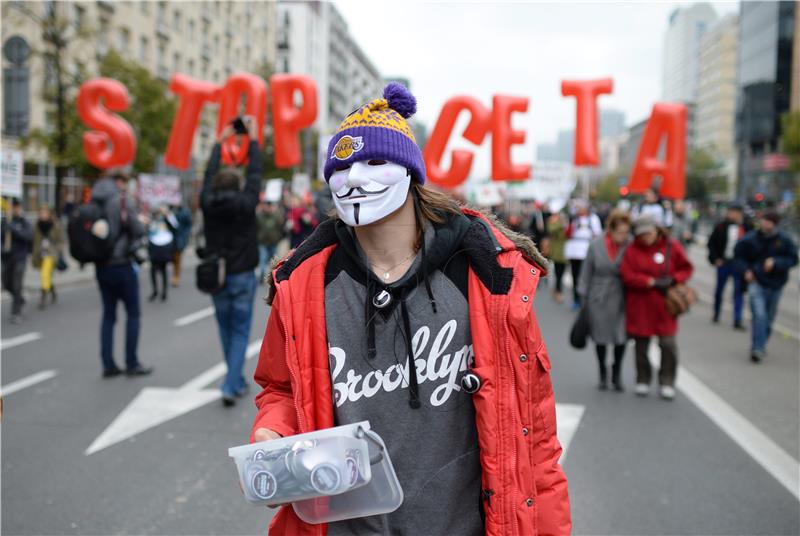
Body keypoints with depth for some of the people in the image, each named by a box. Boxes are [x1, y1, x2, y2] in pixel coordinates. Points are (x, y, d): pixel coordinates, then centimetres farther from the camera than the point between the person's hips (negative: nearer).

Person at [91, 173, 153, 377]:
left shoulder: (94, 203, 8)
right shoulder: (121, 200, -11)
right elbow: (137, 230, -13)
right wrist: (142, 223, 6)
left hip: (101, 266, 6)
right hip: (122, 263, -6)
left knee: (108, 314, 11)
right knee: (133, 313, 4)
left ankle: (108, 364, 11)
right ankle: (132, 363, 6)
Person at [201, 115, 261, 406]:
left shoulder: (208, 203, -3)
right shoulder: (245, 204, -10)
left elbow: (209, 173, 11)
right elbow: (255, 173, -3)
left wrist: (220, 142, 22)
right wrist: (253, 139, 7)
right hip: (242, 276, -3)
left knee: (226, 330, 16)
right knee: (240, 332, 2)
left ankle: (237, 381, 27)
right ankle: (231, 385, -7)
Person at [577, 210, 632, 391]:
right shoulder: (596, 245, -6)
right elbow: (587, 272, 1)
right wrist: (584, 298, 2)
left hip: (621, 298, -1)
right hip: (599, 298, 1)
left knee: (621, 337, 0)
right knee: (601, 337, 10)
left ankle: (617, 374, 23)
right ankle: (603, 374, 28)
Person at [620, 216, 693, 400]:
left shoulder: (671, 246, -1)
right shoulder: (632, 250, -2)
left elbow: (686, 269, 5)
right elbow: (627, 275, -11)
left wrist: (672, 280, -13)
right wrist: (652, 282, -16)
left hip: (664, 305, 0)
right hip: (639, 305, 0)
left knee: (668, 344, -1)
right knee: (641, 344, 9)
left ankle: (667, 382, 12)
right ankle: (643, 380, 23)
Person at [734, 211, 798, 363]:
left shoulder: (785, 240, -6)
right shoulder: (750, 239, -8)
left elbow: (792, 259, -3)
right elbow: (739, 255, 5)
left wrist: (775, 262, -20)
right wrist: (746, 270, -11)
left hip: (775, 284, 3)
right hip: (756, 283, -2)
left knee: (769, 318, 14)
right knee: (759, 314, -18)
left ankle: (759, 346, 33)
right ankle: (758, 348, -16)